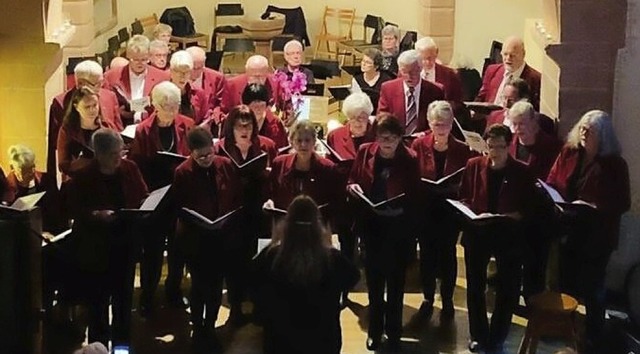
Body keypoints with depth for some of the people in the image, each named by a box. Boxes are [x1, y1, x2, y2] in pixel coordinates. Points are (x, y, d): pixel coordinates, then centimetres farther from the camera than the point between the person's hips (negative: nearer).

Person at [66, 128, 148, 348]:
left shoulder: (130, 168, -3)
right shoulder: (83, 177, -14)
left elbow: (143, 196, 8)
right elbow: (73, 209, -12)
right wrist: (96, 214, -27)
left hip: (125, 243, 4)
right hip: (96, 247, -4)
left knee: (124, 295, 16)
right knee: (98, 299, 7)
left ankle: (122, 342, 33)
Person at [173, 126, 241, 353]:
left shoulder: (226, 166, -5)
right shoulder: (182, 172, -13)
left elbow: (237, 197, 4)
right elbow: (179, 207, -9)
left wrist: (229, 221, -9)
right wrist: (198, 222, -22)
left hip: (222, 235, 3)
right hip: (195, 236, -3)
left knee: (216, 284, 12)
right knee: (199, 285, 6)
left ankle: (210, 329, 29)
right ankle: (197, 331, 23)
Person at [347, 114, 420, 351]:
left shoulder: (410, 159, -10)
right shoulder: (365, 152, -4)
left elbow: (416, 196, -9)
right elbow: (352, 181, 8)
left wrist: (414, 230, -21)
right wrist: (353, 187, -15)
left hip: (399, 226, -2)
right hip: (371, 224, 2)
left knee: (395, 280, 11)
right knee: (374, 278, 13)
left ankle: (394, 331, 26)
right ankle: (375, 330, 29)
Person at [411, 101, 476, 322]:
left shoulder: (462, 149, -6)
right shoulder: (419, 145, -6)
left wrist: (455, 188, -21)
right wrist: (422, 186, -20)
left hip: (450, 208, 0)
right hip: (425, 208, 1)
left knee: (447, 253, 8)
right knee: (427, 253, 9)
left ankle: (447, 300, 23)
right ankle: (428, 299, 25)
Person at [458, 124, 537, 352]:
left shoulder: (522, 172, -6)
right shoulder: (474, 166, -1)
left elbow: (530, 206, -3)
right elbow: (463, 198, 5)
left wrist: (517, 216, -21)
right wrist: (471, 213, -14)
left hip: (509, 235, -1)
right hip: (477, 233, 2)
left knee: (507, 289, 7)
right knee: (475, 286, 12)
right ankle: (478, 335, 29)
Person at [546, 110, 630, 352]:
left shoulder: (615, 164, -12)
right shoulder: (568, 154, 0)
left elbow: (622, 204, -13)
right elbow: (552, 183, 8)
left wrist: (594, 208, -24)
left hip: (597, 237, -4)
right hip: (569, 231, 4)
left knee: (592, 289, 5)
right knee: (566, 284, 16)